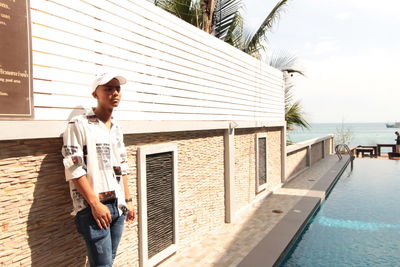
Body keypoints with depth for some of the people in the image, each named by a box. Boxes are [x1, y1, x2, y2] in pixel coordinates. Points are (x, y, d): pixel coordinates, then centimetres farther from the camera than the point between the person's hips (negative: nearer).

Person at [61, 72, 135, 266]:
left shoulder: (116, 128, 14)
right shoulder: (79, 125, -8)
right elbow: (74, 170, -13)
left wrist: (128, 200, 15)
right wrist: (95, 203, -16)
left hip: (118, 206, 7)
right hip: (93, 207, -6)